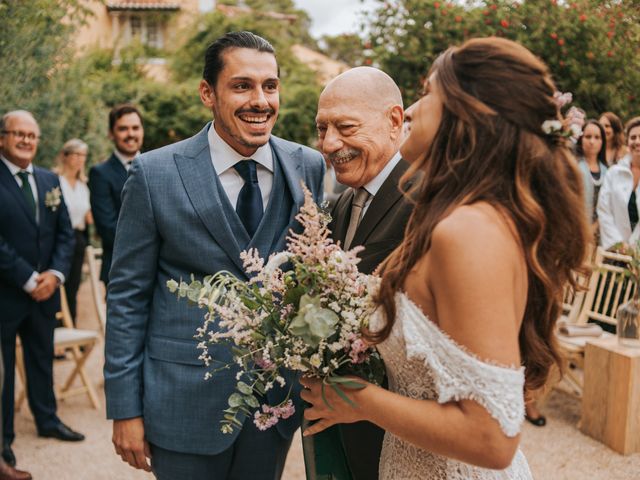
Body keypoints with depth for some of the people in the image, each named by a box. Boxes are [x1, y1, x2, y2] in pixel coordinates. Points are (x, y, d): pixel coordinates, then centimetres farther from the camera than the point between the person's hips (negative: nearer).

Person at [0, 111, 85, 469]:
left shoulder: (50, 180, 9)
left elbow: (65, 232, 8)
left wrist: (55, 273, -7)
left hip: (45, 290, 6)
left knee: (43, 359, 19)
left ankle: (47, 420, 34)